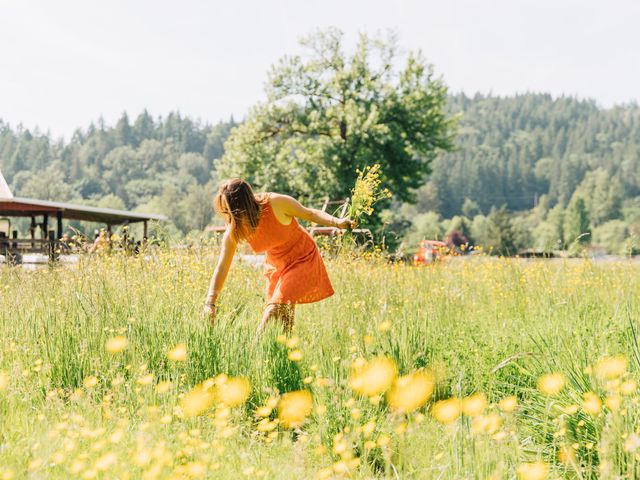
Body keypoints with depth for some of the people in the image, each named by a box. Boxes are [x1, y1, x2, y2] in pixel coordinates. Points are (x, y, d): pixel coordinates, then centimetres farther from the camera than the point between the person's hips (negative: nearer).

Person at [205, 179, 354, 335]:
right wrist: (210, 303, -24)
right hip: (276, 264, 5)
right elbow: (222, 266, -16)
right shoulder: (234, 230, -18)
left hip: (302, 259, -4)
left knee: (277, 307, -21)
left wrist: (336, 222, -27)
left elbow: (309, 213, -11)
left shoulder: (276, 203, -28)